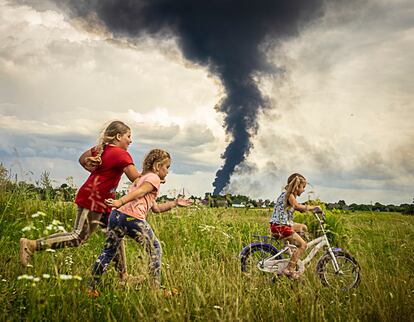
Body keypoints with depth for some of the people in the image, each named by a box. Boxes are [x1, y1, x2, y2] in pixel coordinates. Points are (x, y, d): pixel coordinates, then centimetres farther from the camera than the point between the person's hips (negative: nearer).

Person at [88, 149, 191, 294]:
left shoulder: (140, 179, 33)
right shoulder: (154, 178, 6)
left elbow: (156, 208, 34)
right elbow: (138, 193, -13)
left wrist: (175, 203, 35)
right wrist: (120, 202, -25)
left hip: (116, 214, 8)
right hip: (133, 218, -8)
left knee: (108, 251, 14)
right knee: (155, 250, 9)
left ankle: (92, 288, 13)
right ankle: (156, 287, 12)